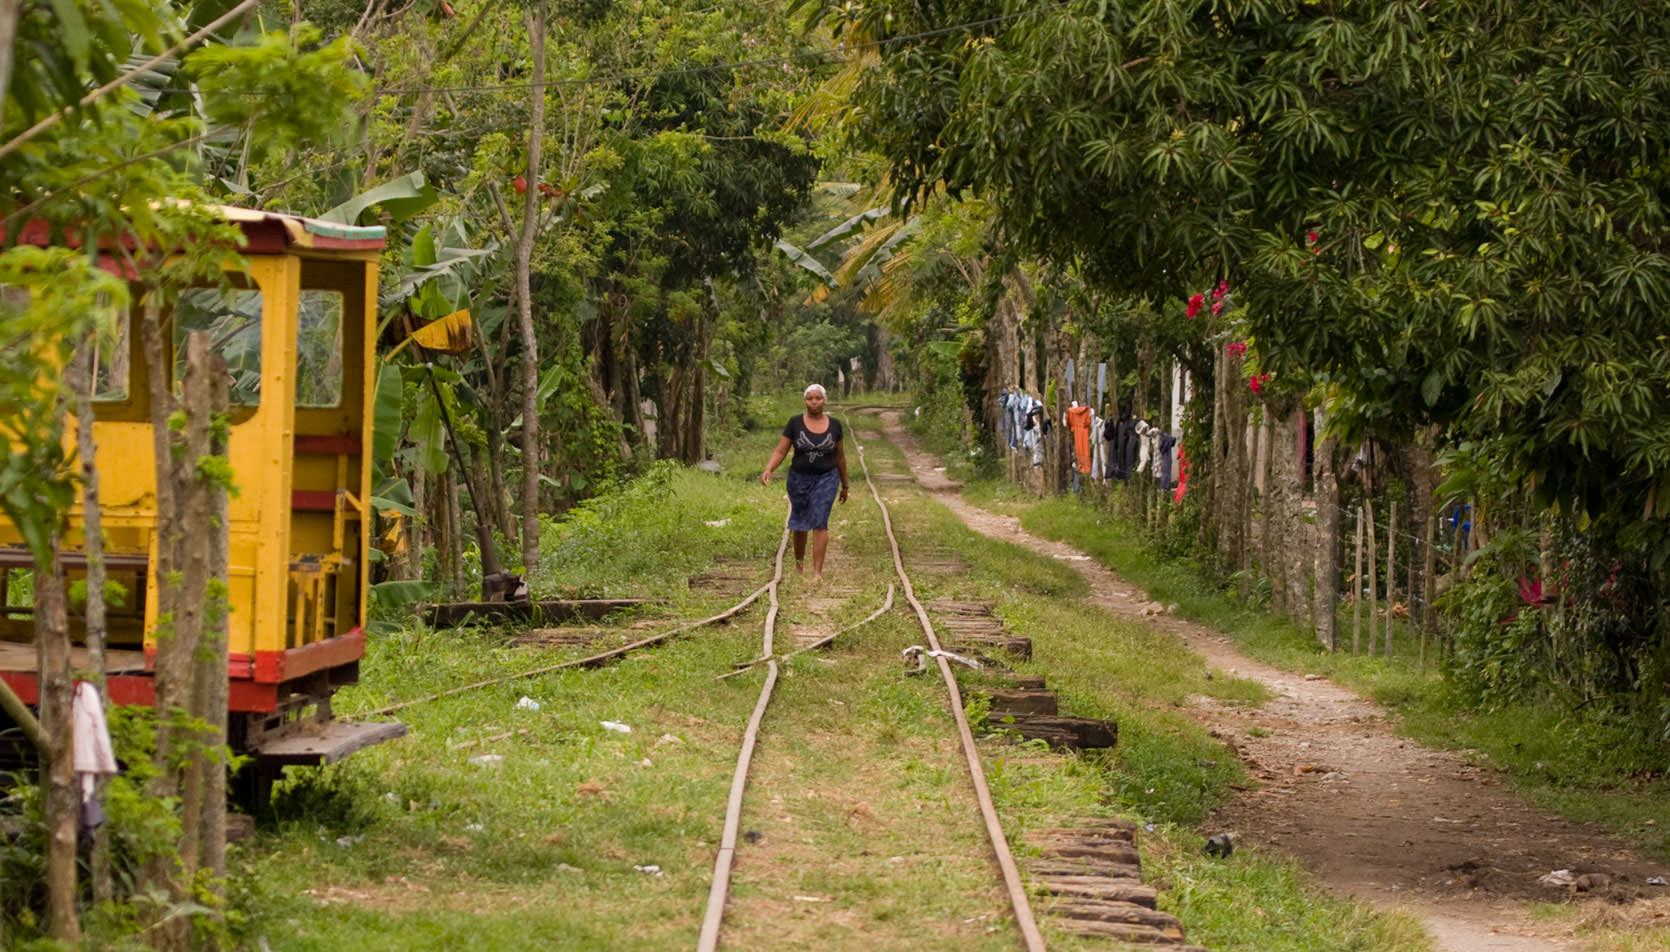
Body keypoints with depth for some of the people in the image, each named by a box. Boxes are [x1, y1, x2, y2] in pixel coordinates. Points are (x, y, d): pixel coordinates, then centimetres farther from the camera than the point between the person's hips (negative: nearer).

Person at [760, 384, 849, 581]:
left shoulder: (834, 425, -2)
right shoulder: (795, 423, -7)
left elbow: (840, 456, 8)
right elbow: (780, 452, -8)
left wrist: (845, 485, 14)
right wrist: (768, 470, -26)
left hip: (826, 478, -1)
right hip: (800, 479, 1)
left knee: (820, 522, -16)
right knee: (800, 524, 15)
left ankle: (817, 573, -18)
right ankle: (799, 560, 42)